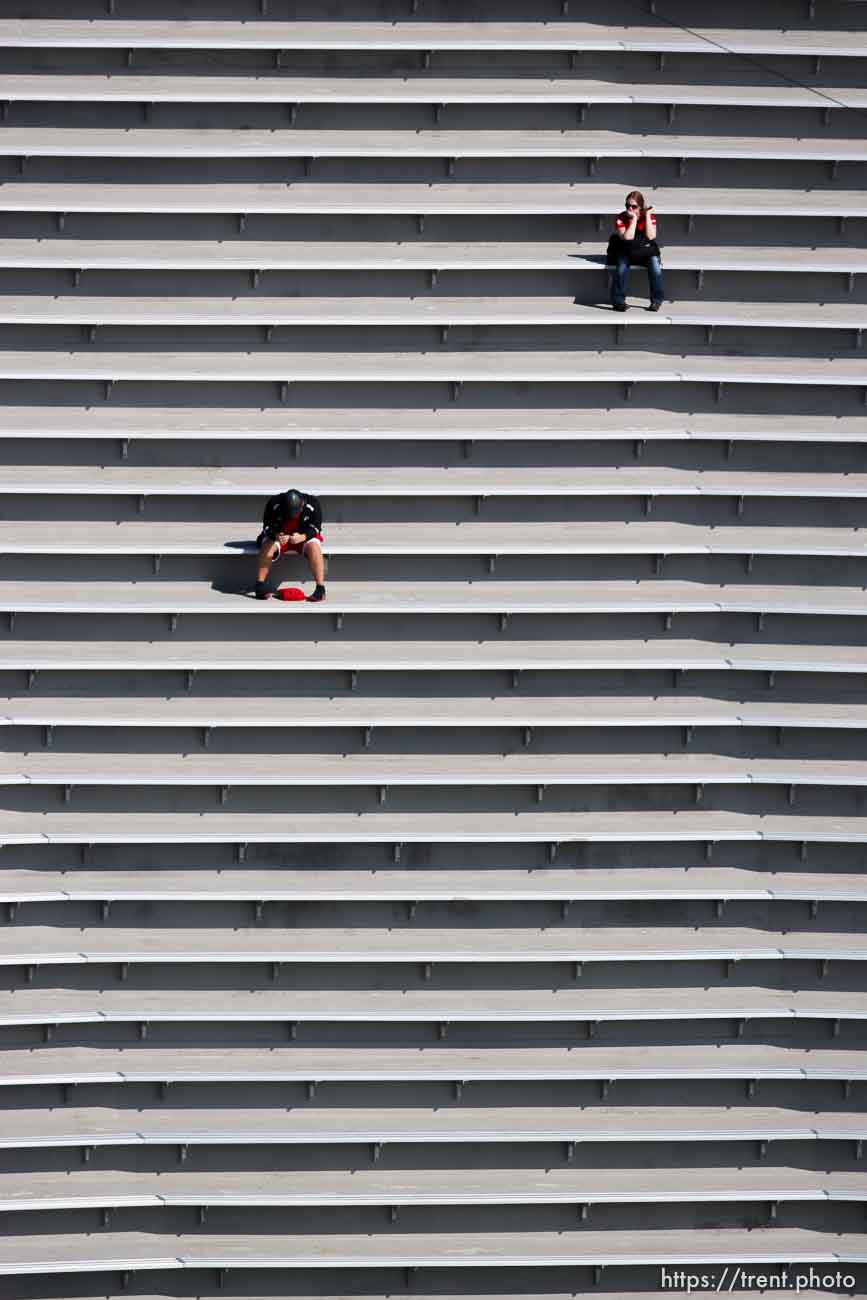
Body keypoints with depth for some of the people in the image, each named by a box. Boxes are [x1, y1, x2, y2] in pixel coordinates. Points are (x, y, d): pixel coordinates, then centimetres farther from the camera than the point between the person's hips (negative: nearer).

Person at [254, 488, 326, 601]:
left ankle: (320, 588, -29)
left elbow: (315, 527, -15)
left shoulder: (313, 503, -20)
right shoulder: (273, 503, -20)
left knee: (313, 547, -32)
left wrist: (302, 537, -36)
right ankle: (260, 586, -23)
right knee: (267, 546, -31)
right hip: (279, 536, 0)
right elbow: (268, 527, -13)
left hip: (304, 536, 0)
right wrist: (276, 536, -36)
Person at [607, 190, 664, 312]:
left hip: (645, 252, 1)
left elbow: (651, 236, -19)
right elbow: (627, 238, -22)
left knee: (654, 261, -29)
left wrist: (647, 215, -18)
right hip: (626, 251, -1)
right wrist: (634, 218, -22)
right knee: (622, 262, -33)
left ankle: (657, 300, -21)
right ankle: (618, 300, -28)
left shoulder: (649, 217, -3)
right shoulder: (620, 218, -8)